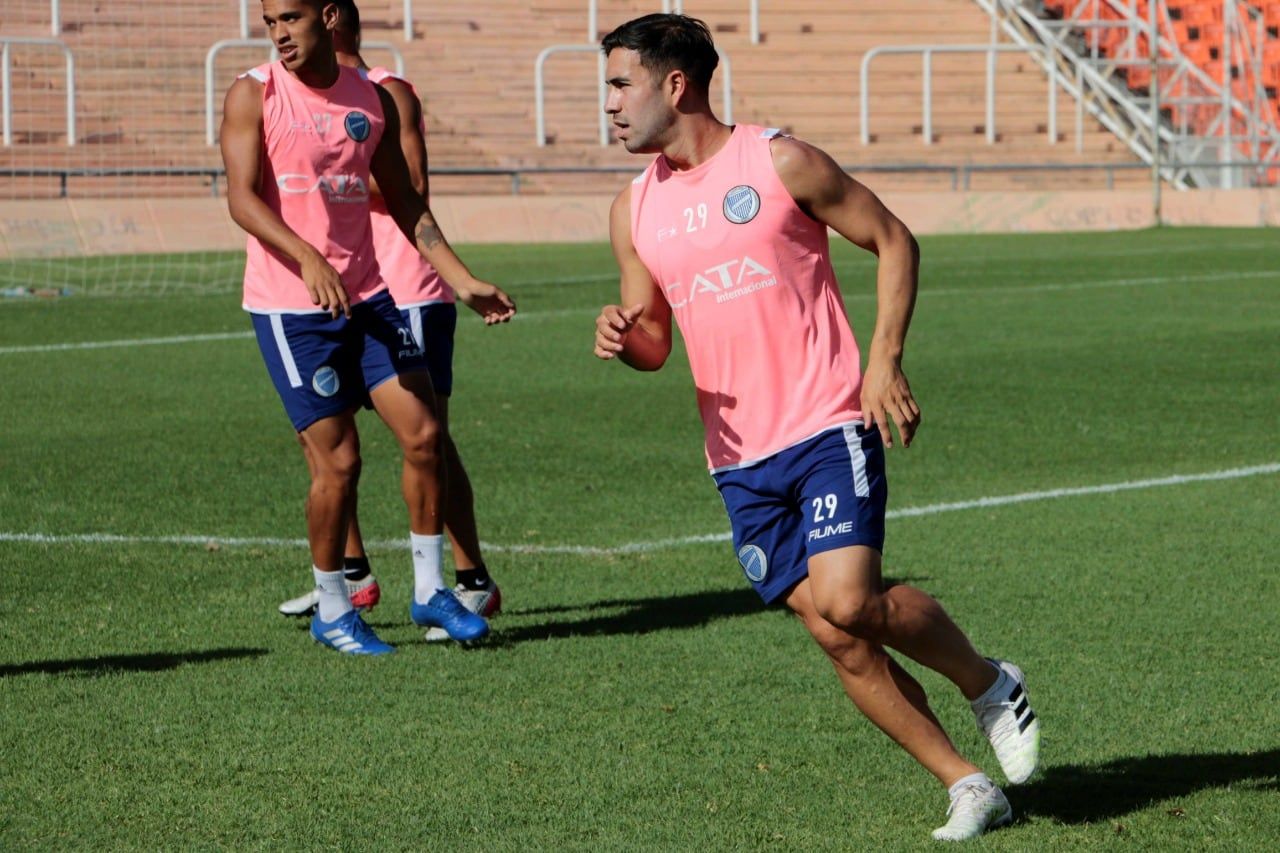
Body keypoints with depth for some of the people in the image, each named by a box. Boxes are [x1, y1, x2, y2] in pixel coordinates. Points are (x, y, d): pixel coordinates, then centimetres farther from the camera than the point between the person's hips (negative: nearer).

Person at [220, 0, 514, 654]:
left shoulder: (373, 99, 9)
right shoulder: (253, 96, -6)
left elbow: (405, 204, 15)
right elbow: (242, 199, -17)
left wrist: (464, 283, 9)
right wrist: (308, 259, -32)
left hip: (367, 298, 5)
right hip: (289, 305, -5)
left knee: (423, 434, -1)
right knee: (338, 460, -4)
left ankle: (430, 592, 15)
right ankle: (331, 612, 14)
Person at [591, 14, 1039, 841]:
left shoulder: (781, 163, -5)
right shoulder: (634, 210, 10)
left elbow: (895, 241, 1)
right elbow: (653, 340, 17)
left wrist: (887, 362, -10)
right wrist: (625, 338, -8)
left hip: (828, 426, -5)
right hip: (740, 459, 5)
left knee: (848, 601, -21)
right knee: (834, 636, -2)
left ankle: (989, 683, 5)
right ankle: (965, 784, 8)